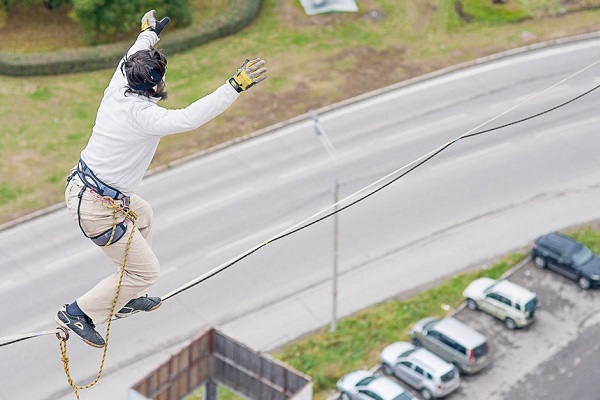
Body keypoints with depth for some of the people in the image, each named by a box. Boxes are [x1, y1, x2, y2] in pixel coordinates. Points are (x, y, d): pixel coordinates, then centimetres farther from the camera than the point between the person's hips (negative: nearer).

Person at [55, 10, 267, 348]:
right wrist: (236, 86, -43)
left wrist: (150, 32, 39)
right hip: (98, 209, -10)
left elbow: (133, 57, 19)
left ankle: (125, 299, 41)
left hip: (80, 185, 10)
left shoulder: (118, 89, -3)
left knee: (143, 214, 34)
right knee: (146, 272, 5)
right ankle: (79, 313, 13)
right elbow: (189, 118, -41)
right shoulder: (142, 117, -27)